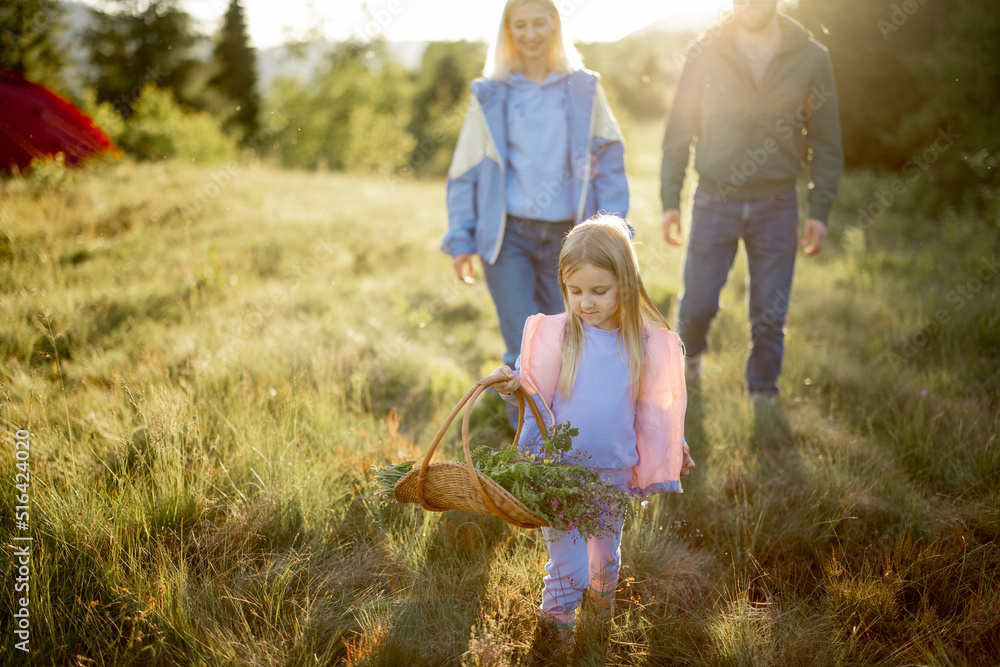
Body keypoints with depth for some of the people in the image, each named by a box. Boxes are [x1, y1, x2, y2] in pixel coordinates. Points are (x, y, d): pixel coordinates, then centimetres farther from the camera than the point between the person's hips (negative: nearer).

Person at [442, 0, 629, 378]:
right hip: (508, 235, -1)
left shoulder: (583, 90, 6)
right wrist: (460, 240, 0)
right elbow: (465, 172, 7)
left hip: (565, 237, 2)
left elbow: (609, 163, 7)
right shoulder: (491, 95, 5)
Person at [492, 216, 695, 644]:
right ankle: (559, 619, 26)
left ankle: (602, 591, 52)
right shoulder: (555, 335, -13)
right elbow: (538, 397, -6)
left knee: (607, 548, 24)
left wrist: (669, 458, 12)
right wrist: (515, 386, -26)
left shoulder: (646, 343, -8)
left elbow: (655, 412, 4)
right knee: (566, 558, 3)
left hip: (615, 472, 2)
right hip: (560, 467, -2)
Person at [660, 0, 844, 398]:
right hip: (715, 199, 0)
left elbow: (826, 142, 4)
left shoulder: (811, 58, 0)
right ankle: (690, 355, 36)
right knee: (698, 302, 3)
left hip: (776, 204, 1)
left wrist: (820, 210, -1)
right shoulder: (706, 53, -1)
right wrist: (670, 200, -1)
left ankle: (763, 395, 24)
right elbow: (679, 131, 3)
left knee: (770, 314, 5)